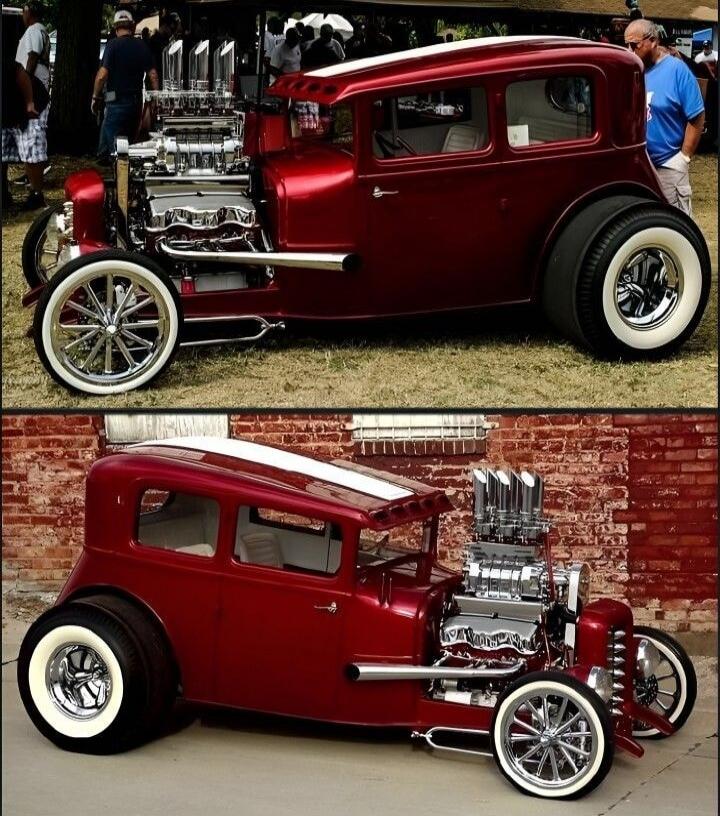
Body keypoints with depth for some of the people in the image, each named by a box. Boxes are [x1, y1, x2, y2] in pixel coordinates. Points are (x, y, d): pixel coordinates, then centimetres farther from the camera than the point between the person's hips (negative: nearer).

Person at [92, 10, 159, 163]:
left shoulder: (113, 45, -9)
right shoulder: (142, 46, 6)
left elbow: (102, 75, -15)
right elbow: (153, 75, 4)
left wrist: (96, 98, -4)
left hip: (117, 102, -6)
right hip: (136, 102, 6)